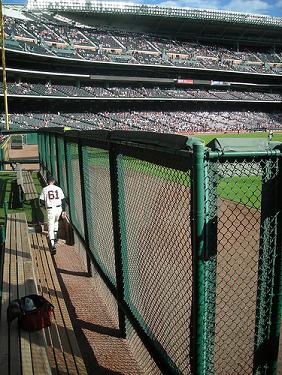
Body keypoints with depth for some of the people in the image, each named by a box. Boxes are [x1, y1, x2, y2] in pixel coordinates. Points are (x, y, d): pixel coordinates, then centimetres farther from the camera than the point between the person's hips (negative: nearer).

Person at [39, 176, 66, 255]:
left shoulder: (45, 189, -2)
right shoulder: (58, 189, 2)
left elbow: (42, 201, -1)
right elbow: (63, 200, 1)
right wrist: (63, 210, 6)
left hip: (50, 210, -3)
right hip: (58, 208, 3)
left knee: (50, 227, -2)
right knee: (56, 221, 32)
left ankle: (53, 245, -13)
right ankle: (55, 236, 37)